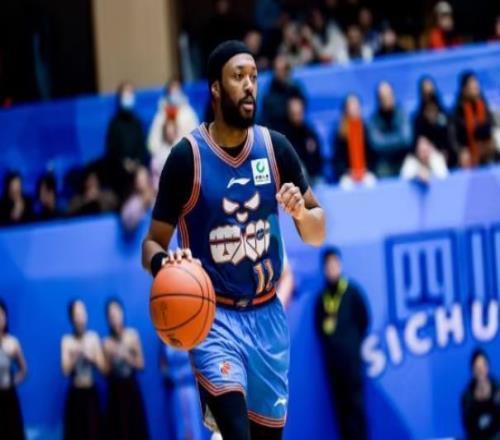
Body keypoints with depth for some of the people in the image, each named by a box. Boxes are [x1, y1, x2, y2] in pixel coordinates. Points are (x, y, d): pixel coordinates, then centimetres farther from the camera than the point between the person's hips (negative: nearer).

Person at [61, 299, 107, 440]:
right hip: (75, 395, -1)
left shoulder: (93, 337, 0)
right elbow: (65, 370, -12)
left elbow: (104, 368, -2)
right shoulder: (67, 341, -4)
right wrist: (75, 356, -24)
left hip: (91, 394, 1)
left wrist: (92, 358, -18)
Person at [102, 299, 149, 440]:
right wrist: (110, 358, -20)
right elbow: (106, 373, -3)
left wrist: (127, 357, -17)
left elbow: (141, 364, 0)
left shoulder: (132, 335, -3)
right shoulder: (107, 343, -6)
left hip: (132, 390, 1)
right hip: (115, 392, -1)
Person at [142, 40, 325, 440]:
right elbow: (153, 244, -5)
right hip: (214, 316, -4)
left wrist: (301, 211, -14)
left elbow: (318, 234, 8)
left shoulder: (276, 148, 0)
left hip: (266, 316, 4)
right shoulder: (187, 156, -10)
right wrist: (164, 262, -28)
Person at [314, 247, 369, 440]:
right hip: (331, 357, 4)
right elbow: (318, 324, 15)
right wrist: (327, 343, 4)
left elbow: (363, 319, 3)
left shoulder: (351, 291, 1)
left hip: (350, 356, -3)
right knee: (340, 402, 3)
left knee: (355, 401, -6)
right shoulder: (322, 297, 9)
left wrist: (353, 342, 4)